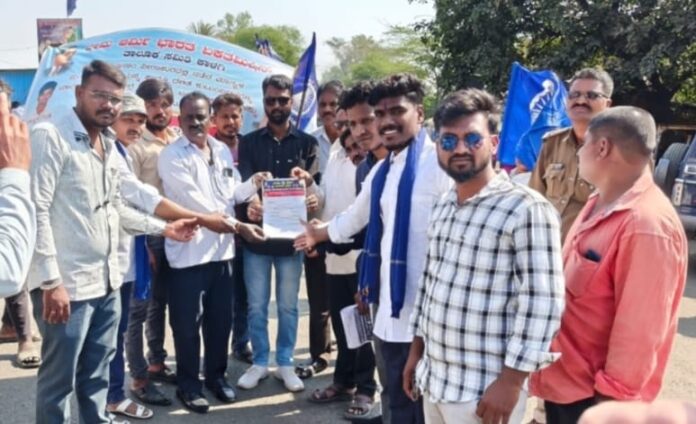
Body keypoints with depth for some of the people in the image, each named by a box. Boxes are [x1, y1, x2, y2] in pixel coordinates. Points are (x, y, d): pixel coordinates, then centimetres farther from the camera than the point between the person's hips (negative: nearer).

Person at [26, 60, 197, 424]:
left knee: (96, 376, 18)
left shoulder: (109, 147, 14)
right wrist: (51, 281, -20)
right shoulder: (49, 137, -11)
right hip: (66, 284, -8)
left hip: (106, 281, 8)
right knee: (59, 379, 4)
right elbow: (36, 211, -16)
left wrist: (164, 228, 17)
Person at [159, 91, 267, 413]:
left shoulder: (222, 151, 10)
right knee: (188, 323, 6)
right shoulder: (171, 156, -9)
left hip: (222, 248, 6)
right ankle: (188, 384, 22)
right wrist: (237, 225, -19)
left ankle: (216, 375, 32)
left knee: (220, 320, 15)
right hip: (189, 251, -5)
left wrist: (253, 184, -5)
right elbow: (196, 202, -17)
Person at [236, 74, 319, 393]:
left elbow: (310, 186, -3)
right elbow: (244, 184, -5)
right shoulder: (249, 142, 5)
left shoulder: (306, 143, 4)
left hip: (290, 234, 0)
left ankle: (285, 363, 23)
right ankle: (259, 362, 23)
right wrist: (251, 205, -28)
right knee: (256, 305, 8)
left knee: (288, 305, 9)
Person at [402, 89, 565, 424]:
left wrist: (511, 381, -18)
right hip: (433, 378, 7)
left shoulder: (526, 209, -16)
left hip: (484, 390, -7)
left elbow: (542, 304, -19)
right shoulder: (442, 207, 8)